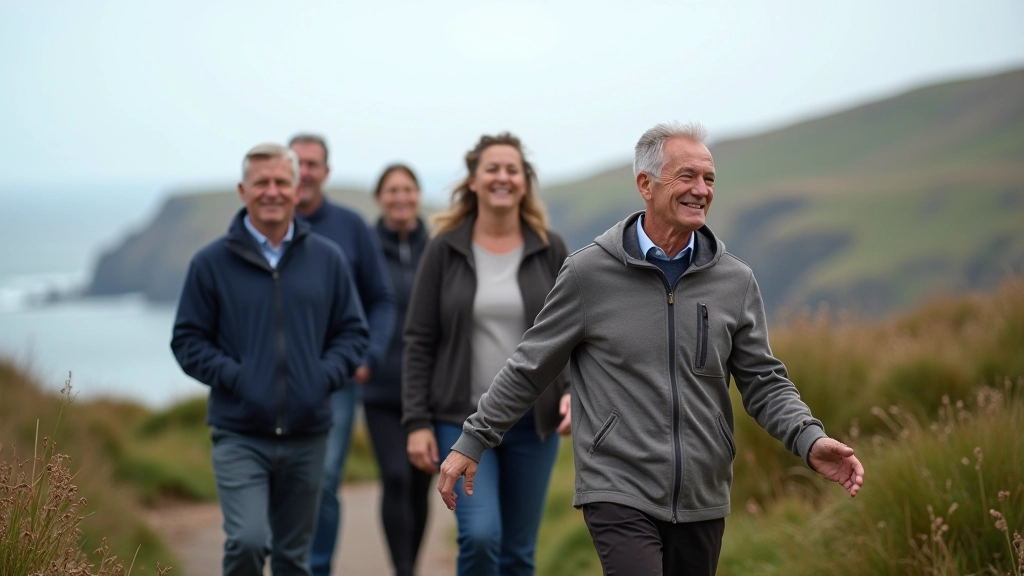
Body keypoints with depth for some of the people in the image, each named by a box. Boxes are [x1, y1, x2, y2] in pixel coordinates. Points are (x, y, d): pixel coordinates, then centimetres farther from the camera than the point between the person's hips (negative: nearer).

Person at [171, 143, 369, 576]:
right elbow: (188, 340, 2)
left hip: (306, 435, 3)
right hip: (239, 435, -3)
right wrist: (233, 378, -12)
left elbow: (353, 331, 12)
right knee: (247, 541, -19)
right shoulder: (212, 263, 0)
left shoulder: (327, 259, 6)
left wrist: (325, 376, -6)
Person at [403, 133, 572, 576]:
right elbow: (418, 342, 0)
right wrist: (417, 422, -6)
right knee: (480, 536, -18)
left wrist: (573, 390, -10)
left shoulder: (551, 250, 3)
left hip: (533, 422, 2)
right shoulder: (444, 251, -1)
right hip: (464, 422, -2)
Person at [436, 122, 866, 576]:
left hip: (702, 501, 4)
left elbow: (763, 382, 6)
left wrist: (809, 440, -11)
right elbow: (529, 369, 4)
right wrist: (472, 442, 5)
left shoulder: (735, 281, 3)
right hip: (620, 492, -4)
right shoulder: (590, 272, -4)